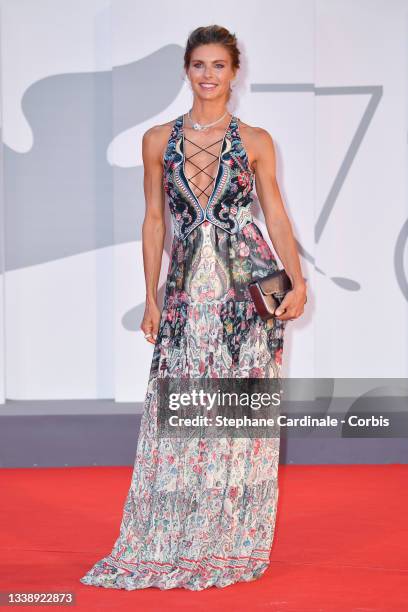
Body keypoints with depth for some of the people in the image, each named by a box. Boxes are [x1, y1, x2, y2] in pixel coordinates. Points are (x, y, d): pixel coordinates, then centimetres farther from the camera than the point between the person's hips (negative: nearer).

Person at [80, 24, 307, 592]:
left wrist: (298, 281, -8)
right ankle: (171, 545, 11)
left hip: (249, 288, -1)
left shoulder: (255, 140, 4)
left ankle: (232, 542, 10)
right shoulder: (159, 140, 8)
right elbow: (154, 220, 10)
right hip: (187, 289, 1)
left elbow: (276, 214, 5)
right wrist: (151, 297, 7)